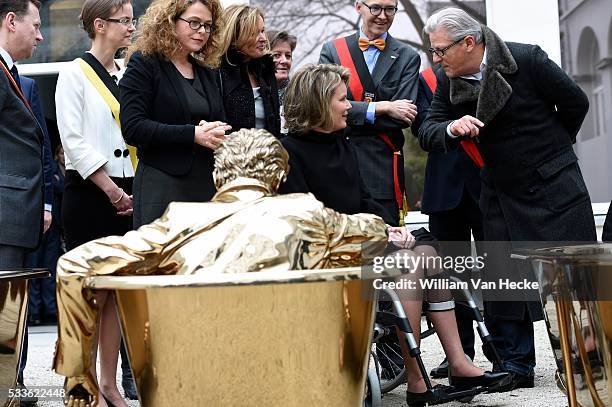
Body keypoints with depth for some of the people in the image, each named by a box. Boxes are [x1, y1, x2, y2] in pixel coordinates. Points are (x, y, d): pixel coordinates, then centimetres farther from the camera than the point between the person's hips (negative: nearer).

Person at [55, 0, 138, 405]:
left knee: (117, 290, 6)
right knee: (94, 289, -6)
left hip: (125, 194, 6)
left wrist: (133, 189, 3)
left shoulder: (126, 75, 14)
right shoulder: (75, 73, -4)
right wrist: (111, 190, -12)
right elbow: (73, 140, -10)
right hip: (88, 192, -6)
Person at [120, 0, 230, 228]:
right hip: (162, 187, -6)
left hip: (208, 184, 6)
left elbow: (221, 123, 24)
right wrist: (193, 134, -17)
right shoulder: (143, 65, -3)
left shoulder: (206, 71, 17)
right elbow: (133, 128, -13)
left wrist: (217, 133, -2)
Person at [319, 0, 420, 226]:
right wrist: (381, 108, -12)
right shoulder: (332, 50, 8)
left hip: (383, 167, 0)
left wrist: (352, 115, -9)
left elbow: (403, 117, -4)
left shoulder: (407, 57, 7)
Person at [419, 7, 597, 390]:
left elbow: (575, 103, -5)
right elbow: (428, 132, -3)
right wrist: (453, 127, -26)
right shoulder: (449, 82, -2)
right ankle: (517, 368, 12)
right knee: (503, 280, 2)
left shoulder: (527, 59, -16)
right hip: (502, 195, 4)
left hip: (556, 186, -4)